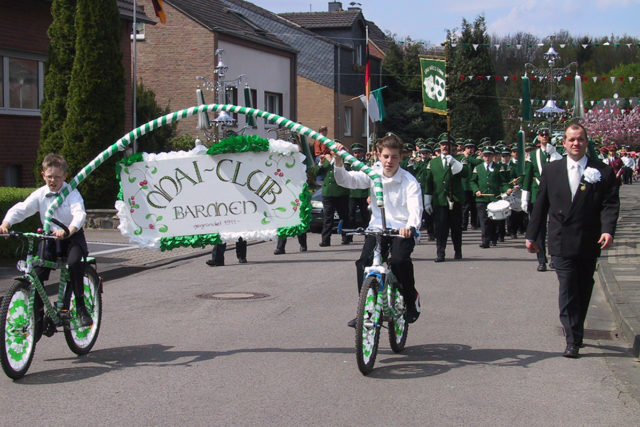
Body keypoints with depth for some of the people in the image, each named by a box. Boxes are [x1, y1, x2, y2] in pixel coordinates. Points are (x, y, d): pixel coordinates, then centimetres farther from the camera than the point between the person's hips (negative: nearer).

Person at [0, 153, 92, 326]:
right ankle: (38, 314, 5)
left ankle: (81, 306, -19)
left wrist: (70, 230, -49)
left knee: (74, 262, -32)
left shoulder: (72, 193, -11)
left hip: (72, 236, -4)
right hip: (50, 237, 4)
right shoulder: (40, 194, 0)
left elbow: (79, 213, -27)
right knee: (37, 273, -10)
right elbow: (20, 209, -10)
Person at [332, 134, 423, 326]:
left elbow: (415, 208, -22)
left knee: (399, 261, -27)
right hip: (377, 227, 3)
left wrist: (410, 227, -43)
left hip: (402, 230, -3)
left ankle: (411, 302, -1)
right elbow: (345, 180, -5)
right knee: (364, 262, -18)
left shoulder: (409, 181, -8)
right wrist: (339, 161, -25)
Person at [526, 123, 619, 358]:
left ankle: (575, 332, 27)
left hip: (589, 243, 1)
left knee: (583, 290, 11)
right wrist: (532, 235, 8)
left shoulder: (603, 171, 2)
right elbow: (540, 205, 10)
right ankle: (573, 340, -6)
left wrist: (608, 229, -21)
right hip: (561, 242, 0)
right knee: (568, 290, -7)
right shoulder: (551, 171, 7)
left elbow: (610, 204, -5)